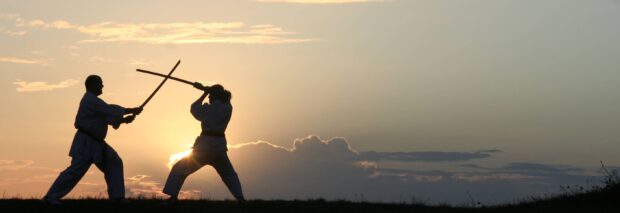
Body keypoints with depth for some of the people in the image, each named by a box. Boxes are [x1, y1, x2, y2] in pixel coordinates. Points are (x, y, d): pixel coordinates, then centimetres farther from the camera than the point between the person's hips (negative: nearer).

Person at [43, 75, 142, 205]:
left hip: (95, 142, 11)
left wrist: (124, 120, 0)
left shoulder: (92, 100, 17)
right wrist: (131, 110, -14)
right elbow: (110, 110, -21)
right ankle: (51, 197, -6)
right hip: (86, 142, -11)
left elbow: (108, 116, 15)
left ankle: (117, 196, 7)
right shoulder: (91, 100, -16)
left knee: (113, 163, 6)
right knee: (76, 170, -12)